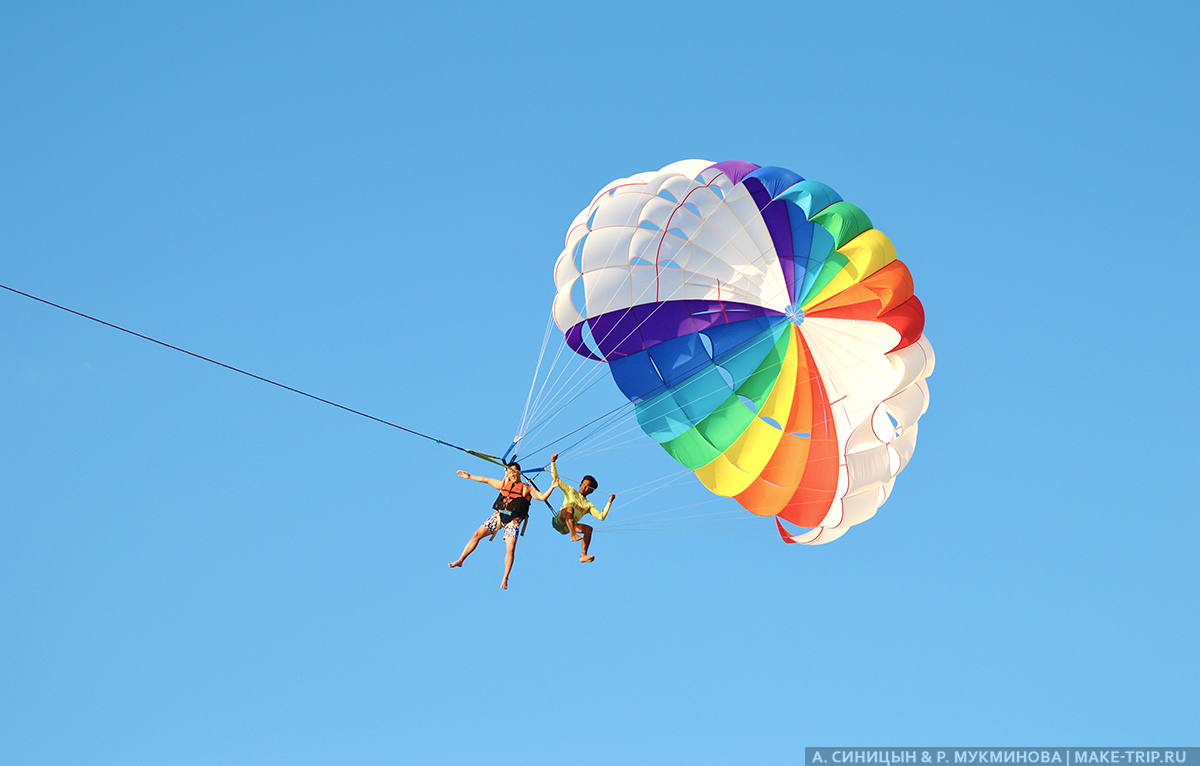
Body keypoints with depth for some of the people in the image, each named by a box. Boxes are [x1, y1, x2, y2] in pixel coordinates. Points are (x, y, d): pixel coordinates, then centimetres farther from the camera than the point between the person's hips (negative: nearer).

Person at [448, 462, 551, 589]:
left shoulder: (526, 488, 7)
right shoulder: (504, 484, 17)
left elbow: (542, 497, -1)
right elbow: (486, 480, 25)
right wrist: (469, 476, 28)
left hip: (513, 521, -3)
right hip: (498, 516, 3)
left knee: (510, 549, -15)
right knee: (477, 534, -7)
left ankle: (505, 579, -7)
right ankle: (460, 560, 1)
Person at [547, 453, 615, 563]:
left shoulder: (588, 505, 22)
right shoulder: (570, 491, 18)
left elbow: (601, 517, 9)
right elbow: (556, 479, 12)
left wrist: (610, 502, 2)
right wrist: (553, 463, 2)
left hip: (567, 528, 4)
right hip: (559, 520, -4)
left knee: (589, 528, -19)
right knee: (570, 508, -33)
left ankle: (583, 556, -23)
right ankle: (573, 535, -50)